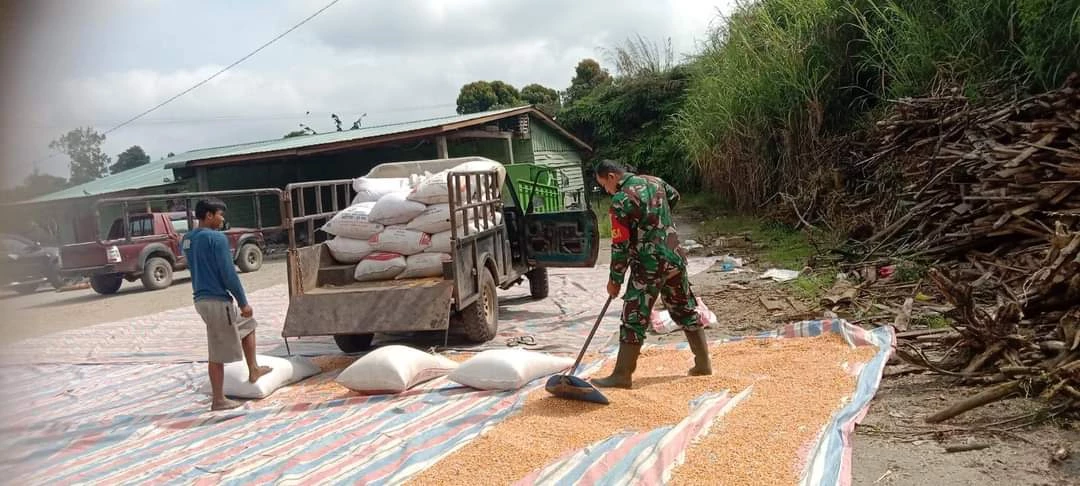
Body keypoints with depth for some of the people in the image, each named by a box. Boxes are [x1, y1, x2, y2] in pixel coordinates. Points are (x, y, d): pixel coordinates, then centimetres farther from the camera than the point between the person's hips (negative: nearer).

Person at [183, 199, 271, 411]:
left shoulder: (187, 239, 11)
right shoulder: (216, 238, -15)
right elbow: (228, 273, -18)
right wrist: (243, 302, -12)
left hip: (200, 299, 9)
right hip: (218, 300, -9)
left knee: (248, 323, 21)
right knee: (219, 354, 4)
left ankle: (253, 370, 20)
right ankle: (219, 400, 14)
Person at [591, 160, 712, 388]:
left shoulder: (620, 201, -15)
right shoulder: (654, 181, 6)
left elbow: (620, 246, -13)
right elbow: (674, 197, 28)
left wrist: (615, 279, -4)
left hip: (648, 267, -7)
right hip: (675, 259, 8)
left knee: (634, 319, -2)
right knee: (686, 310, 17)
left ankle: (622, 375, 1)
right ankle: (703, 364, 25)